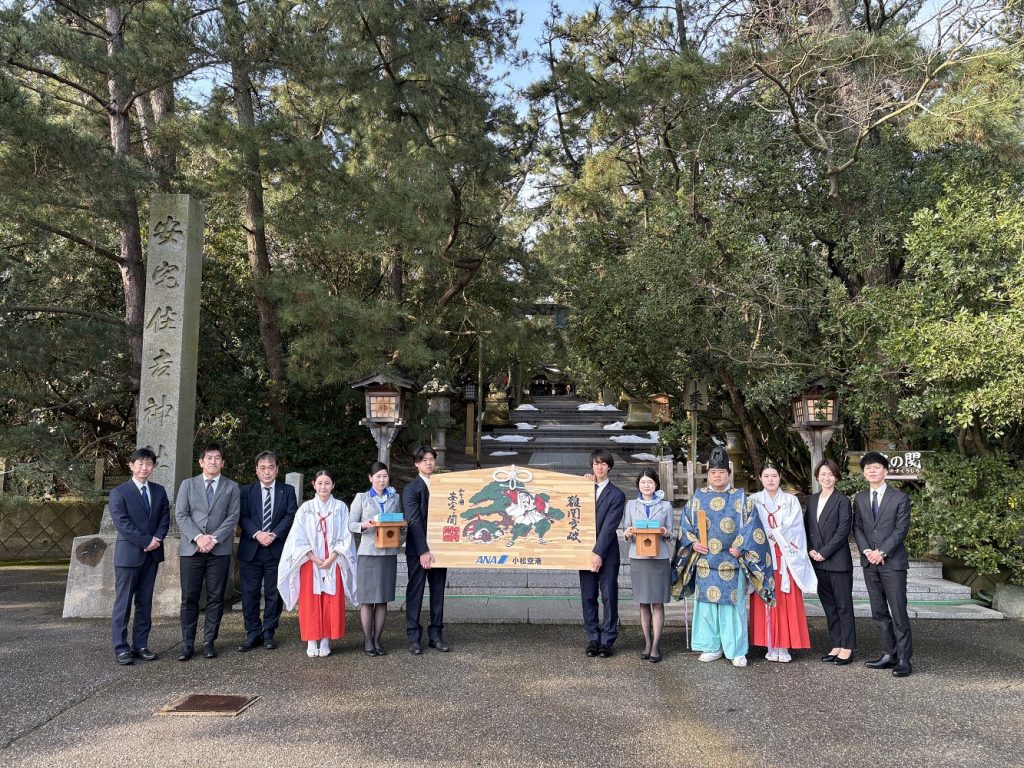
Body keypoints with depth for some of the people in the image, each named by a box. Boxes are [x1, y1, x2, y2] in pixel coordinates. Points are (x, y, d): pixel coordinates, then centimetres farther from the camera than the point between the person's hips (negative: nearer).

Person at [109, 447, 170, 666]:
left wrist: (157, 538, -10)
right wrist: (146, 541, -15)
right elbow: (122, 523, -12)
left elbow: (165, 517, 8)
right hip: (128, 554, -5)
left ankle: (141, 645, 15)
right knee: (123, 603, -1)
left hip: (152, 554, 5)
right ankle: (121, 648, 6)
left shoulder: (159, 491, 11)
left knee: (145, 603, 9)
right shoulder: (119, 492, -4)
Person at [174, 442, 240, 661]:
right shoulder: (188, 485, 10)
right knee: (189, 598, 2)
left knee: (216, 598, 3)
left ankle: (209, 642, 13)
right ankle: (187, 643, 11)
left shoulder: (231, 487, 8)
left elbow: (233, 517, 0)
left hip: (219, 551, 0)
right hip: (191, 549, 0)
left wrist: (214, 538, -12)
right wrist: (198, 537, -12)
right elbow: (180, 515, 2)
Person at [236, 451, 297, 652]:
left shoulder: (287, 491, 7)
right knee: (249, 594, 3)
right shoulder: (246, 491, 8)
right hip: (250, 550, 0)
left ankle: (268, 633, 17)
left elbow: (291, 516, -2)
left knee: (274, 594, 5)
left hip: (277, 550, 0)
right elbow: (243, 516, -2)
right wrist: (257, 534, -17)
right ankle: (253, 634, 14)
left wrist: (274, 534, -15)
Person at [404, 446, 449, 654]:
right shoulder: (411, 489, -5)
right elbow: (414, 522, -12)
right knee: (415, 592, 2)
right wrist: (423, 551, -17)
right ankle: (414, 638, 10)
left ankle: (436, 635, 18)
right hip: (418, 550, -5)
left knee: (438, 592, 9)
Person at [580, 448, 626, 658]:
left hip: (607, 554, -3)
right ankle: (593, 639, 17)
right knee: (588, 598, 7)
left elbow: (609, 527, -10)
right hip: (586, 551, 3)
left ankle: (608, 641, 10)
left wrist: (598, 553, -16)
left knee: (609, 598, 2)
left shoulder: (617, 495, -2)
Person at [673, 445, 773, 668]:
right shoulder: (698, 498, 9)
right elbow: (685, 523, 10)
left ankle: (737, 651, 8)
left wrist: (740, 547, -12)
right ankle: (711, 647, 16)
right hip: (705, 562, 2)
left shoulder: (741, 498, 2)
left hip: (732, 562, -2)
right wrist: (692, 542, -5)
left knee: (733, 604, -1)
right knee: (707, 602, 6)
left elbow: (752, 525, -3)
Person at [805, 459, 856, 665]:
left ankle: (847, 648, 9)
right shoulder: (812, 500, 12)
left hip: (838, 562, -6)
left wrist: (824, 553, -13)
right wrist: (810, 549, -2)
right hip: (818, 562, 6)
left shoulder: (842, 501, -6)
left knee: (843, 606, 2)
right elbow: (806, 527, 13)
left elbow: (843, 531, -12)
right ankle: (836, 645, 19)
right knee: (828, 606, 11)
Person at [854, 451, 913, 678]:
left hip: (893, 562, -5)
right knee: (879, 613, 8)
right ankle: (889, 654, 16)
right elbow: (857, 528, 8)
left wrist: (882, 552, -14)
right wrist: (867, 551, -7)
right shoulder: (860, 499, 12)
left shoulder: (900, 498, -1)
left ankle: (903, 659, 1)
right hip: (869, 563, 5)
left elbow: (901, 529, -7)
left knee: (898, 612, -5)